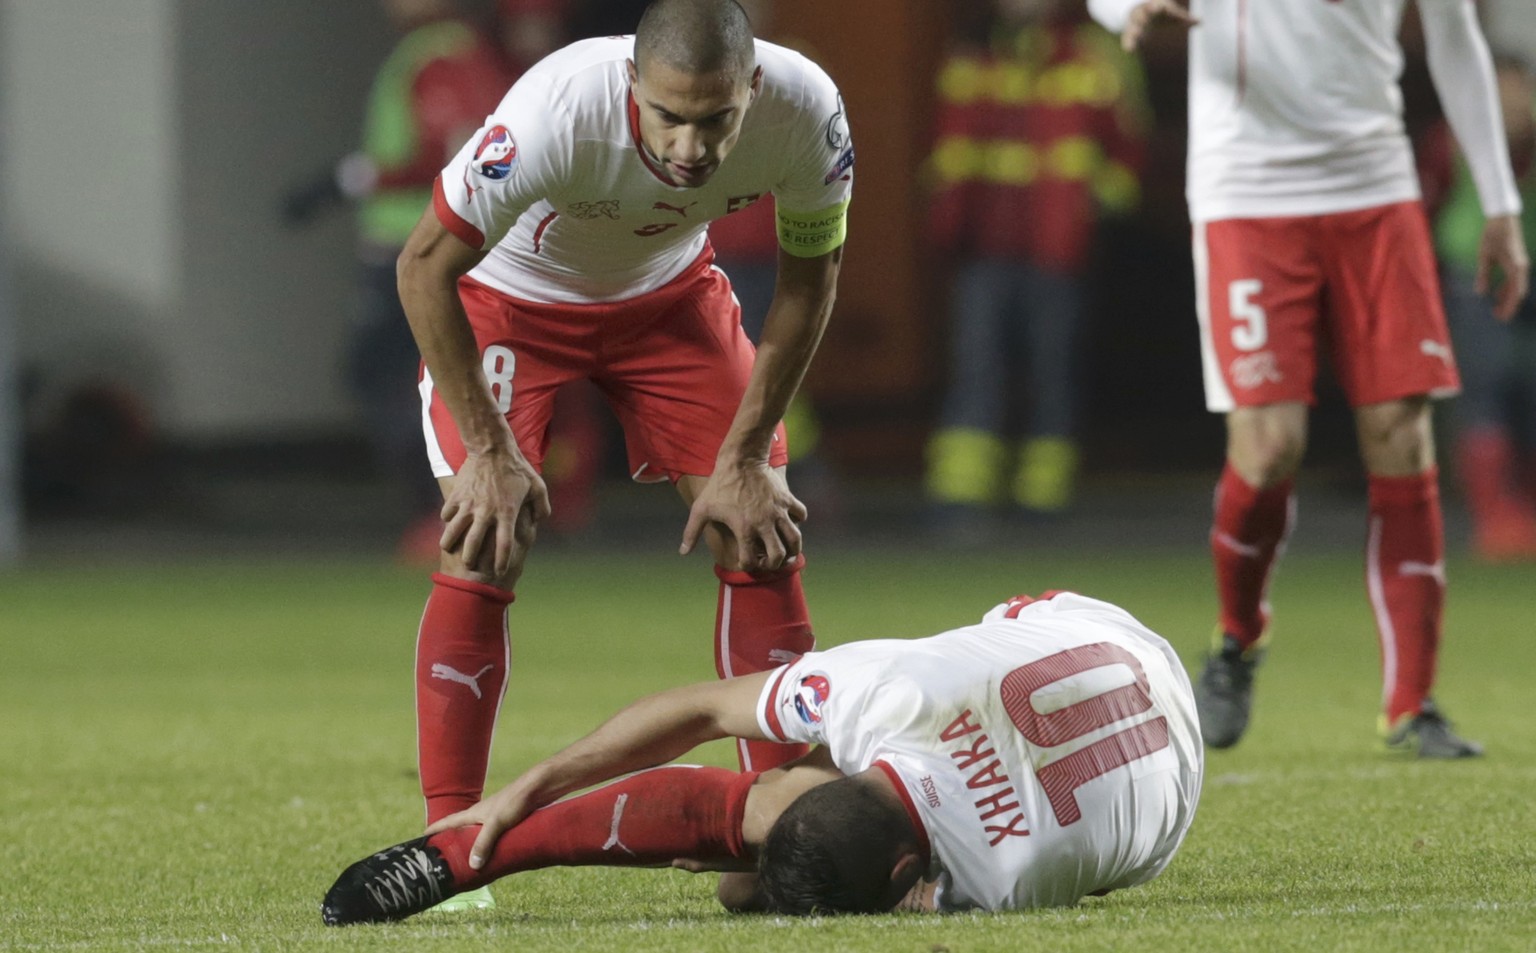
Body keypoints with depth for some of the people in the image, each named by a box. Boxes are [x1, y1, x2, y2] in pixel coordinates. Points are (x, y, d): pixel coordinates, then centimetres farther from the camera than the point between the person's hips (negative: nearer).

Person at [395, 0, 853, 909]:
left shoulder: (806, 108, -31)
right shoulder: (558, 110, -41)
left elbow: (810, 281, -11)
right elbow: (425, 266, -27)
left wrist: (744, 459, -10)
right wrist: (489, 449, -26)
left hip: (669, 290, 4)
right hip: (510, 296, -3)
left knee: (764, 536, -5)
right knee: (486, 553, -16)